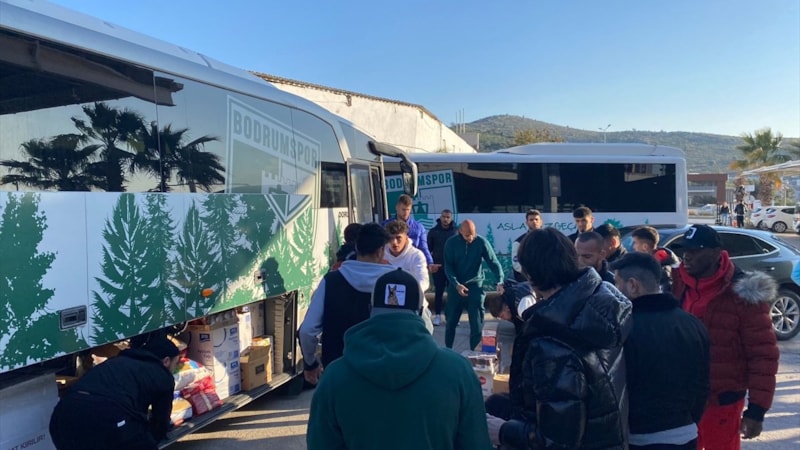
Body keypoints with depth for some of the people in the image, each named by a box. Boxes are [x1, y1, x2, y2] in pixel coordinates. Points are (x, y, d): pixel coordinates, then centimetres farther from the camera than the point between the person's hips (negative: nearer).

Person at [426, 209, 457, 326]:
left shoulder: (456, 231, 1)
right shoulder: (433, 231, 2)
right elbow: (428, 248, 5)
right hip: (438, 266, 0)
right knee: (438, 292, 4)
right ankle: (437, 315, 12)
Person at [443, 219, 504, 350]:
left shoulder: (482, 242, -10)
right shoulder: (451, 243, -7)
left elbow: (493, 261, -14)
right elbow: (448, 266, -7)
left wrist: (500, 281, -29)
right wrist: (456, 284, -20)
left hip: (475, 286, -1)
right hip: (456, 286, 1)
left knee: (477, 323, 0)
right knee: (451, 321, 11)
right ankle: (447, 350, 27)